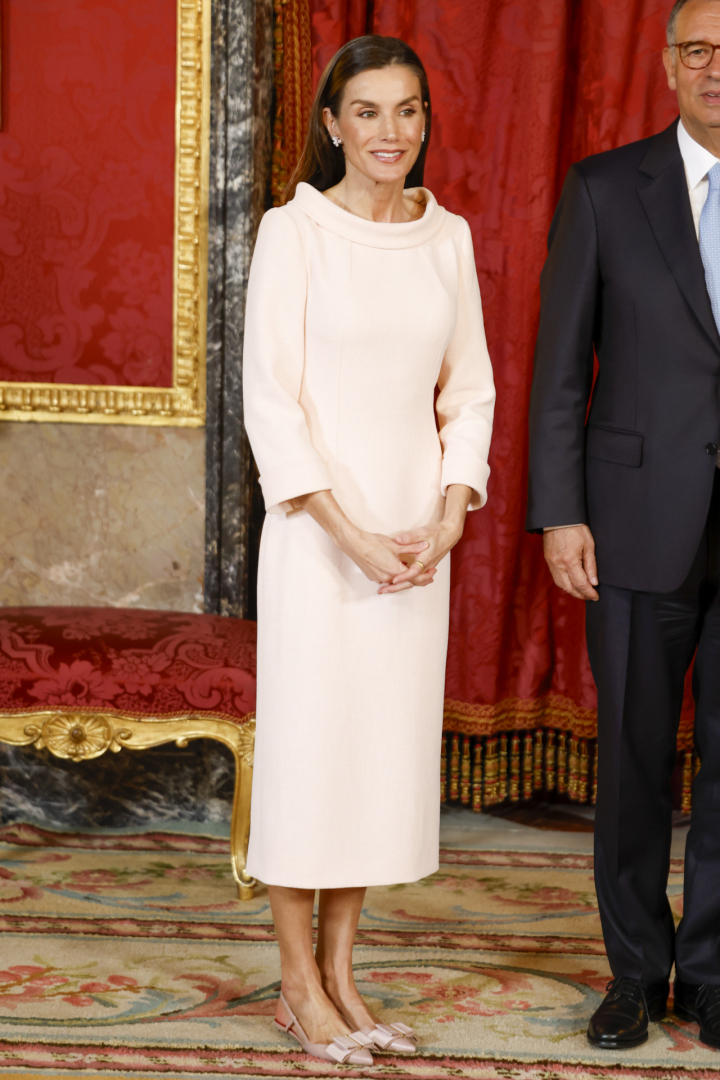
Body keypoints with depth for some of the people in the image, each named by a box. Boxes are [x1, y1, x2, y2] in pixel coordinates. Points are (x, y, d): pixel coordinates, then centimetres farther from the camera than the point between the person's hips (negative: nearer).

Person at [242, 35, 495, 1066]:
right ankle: (299, 985, 11)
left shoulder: (449, 237, 7)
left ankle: (341, 971, 21)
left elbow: (469, 389, 11)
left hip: (418, 532, 5)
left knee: (389, 740, 9)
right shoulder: (294, 232, -6)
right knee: (306, 739, 0)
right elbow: (270, 399, -10)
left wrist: (450, 518, -3)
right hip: (317, 524, -5)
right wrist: (349, 534, -15)